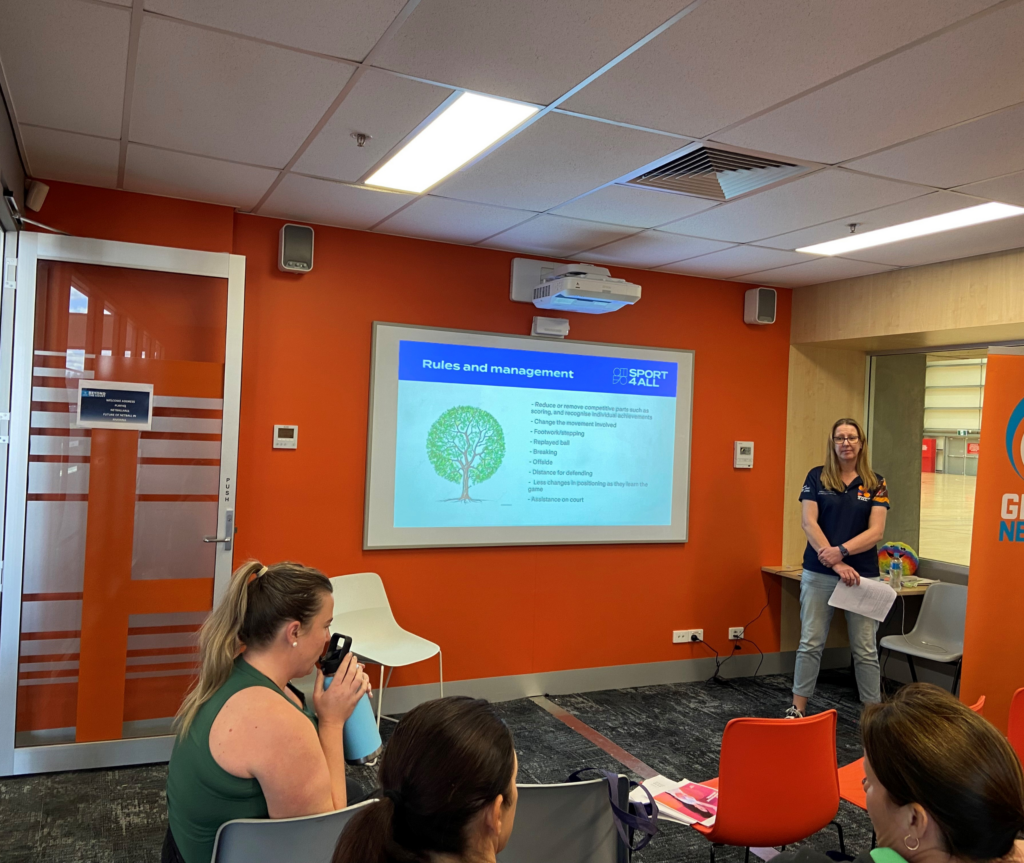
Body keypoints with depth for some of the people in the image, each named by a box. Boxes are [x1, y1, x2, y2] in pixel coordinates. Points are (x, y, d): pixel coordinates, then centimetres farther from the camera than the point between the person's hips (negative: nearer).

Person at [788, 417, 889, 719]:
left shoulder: (875, 483, 3)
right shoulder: (817, 477, 2)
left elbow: (876, 531, -5)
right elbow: (808, 522, -6)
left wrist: (841, 551, -19)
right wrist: (835, 563, -15)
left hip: (862, 575, 0)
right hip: (818, 574, 0)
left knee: (865, 649, 6)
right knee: (810, 644, 5)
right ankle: (797, 709, 14)